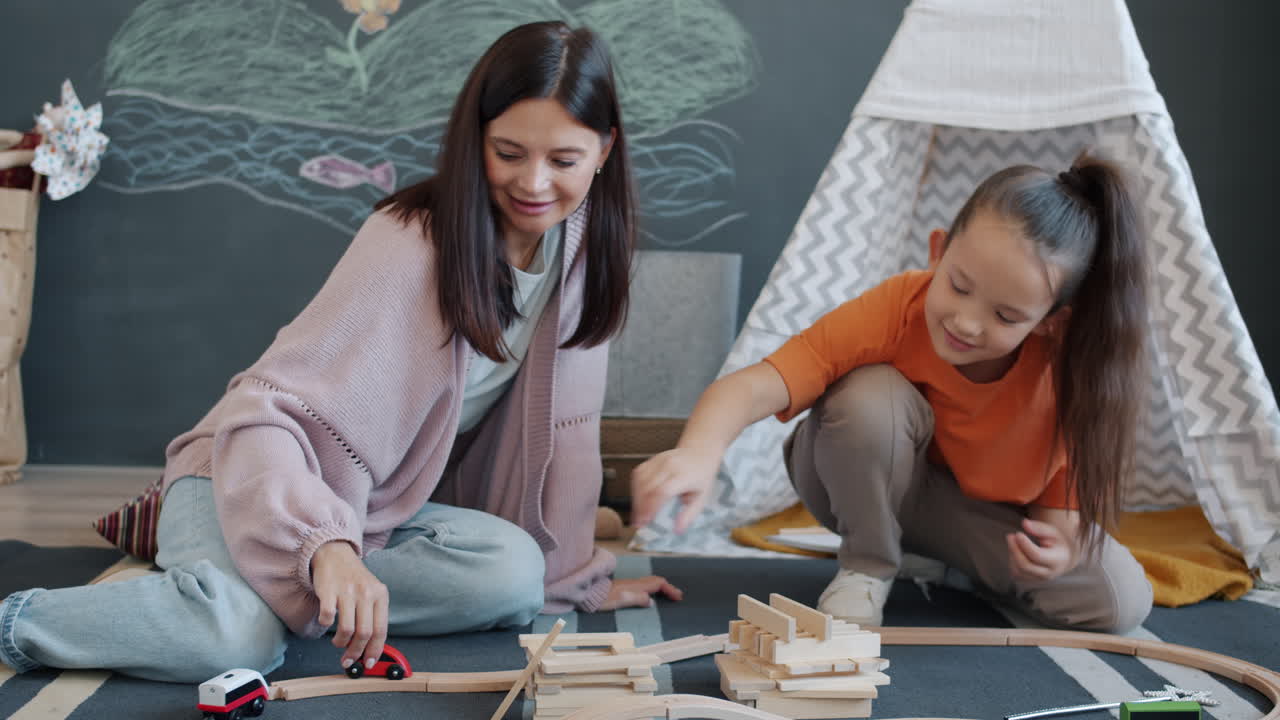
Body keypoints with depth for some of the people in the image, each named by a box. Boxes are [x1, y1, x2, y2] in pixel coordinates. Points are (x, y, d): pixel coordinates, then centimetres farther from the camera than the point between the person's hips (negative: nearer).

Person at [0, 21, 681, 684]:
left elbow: (563, 419, 1)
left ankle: (291, 597, -9)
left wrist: (577, 577, 2)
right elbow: (266, 410, -29)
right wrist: (326, 544, -44)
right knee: (237, 638, -35)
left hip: (390, 503, 6)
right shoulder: (411, 242, -24)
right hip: (253, 476, -5)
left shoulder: (583, 240, -6)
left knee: (514, 577, -26)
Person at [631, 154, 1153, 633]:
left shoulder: (1061, 366, -26)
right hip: (871, 487, -1)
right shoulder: (892, 312, -33)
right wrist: (697, 452, -65)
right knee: (872, 394, -37)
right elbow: (752, 387, -44)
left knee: (1122, 600, -20)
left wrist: (1060, 538, -38)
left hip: (981, 511, 2)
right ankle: (864, 570, -13)